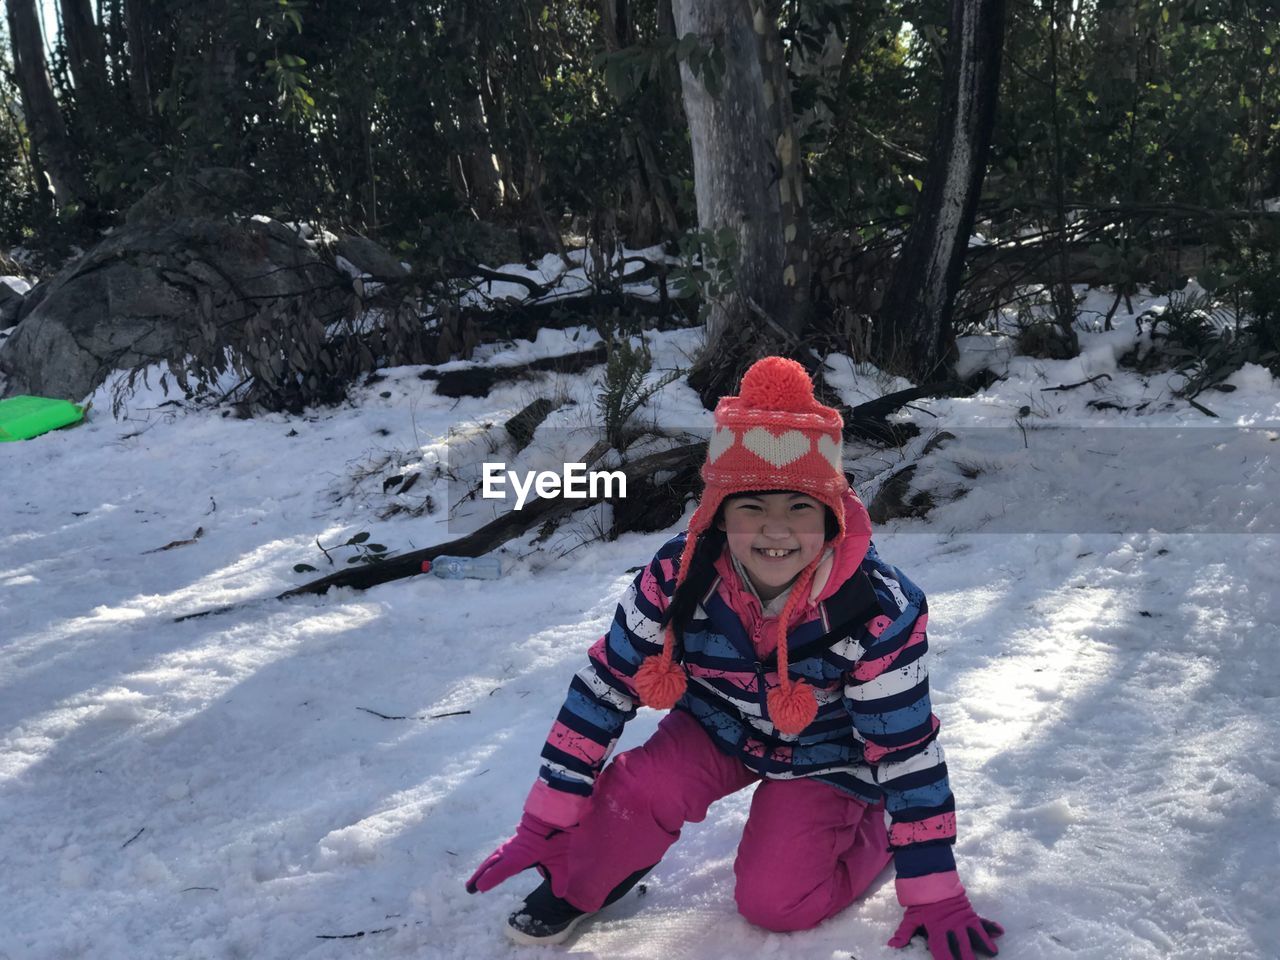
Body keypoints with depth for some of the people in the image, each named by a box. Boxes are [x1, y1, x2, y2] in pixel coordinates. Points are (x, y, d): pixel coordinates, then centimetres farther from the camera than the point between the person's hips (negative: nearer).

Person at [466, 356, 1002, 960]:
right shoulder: (678, 576, -27)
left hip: (827, 757, -1)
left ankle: (872, 829, 14)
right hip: (719, 727, 2)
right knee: (639, 790, -27)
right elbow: (603, 689, -19)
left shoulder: (877, 610, -32)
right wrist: (545, 827, -16)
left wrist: (935, 894, -16)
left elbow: (909, 747, -21)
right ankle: (573, 887, 3)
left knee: (773, 902, -15)